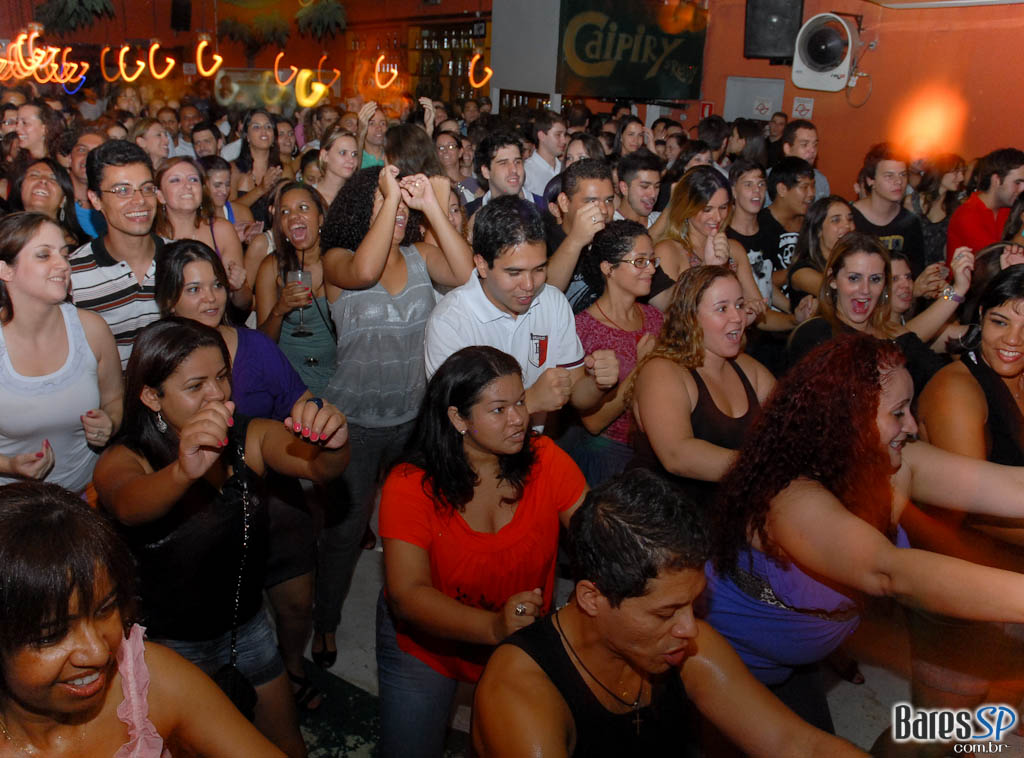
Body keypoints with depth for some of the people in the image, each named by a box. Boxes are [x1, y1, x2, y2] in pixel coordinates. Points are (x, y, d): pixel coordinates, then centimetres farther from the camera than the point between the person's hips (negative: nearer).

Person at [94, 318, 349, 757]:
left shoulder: (250, 438, -9)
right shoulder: (125, 459, -18)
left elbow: (319, 468, -25)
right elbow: (128, 505, -41)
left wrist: (332, 446, -50)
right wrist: (183, 472, -64)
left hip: (247, 626, 3)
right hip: (171, 643, -3)